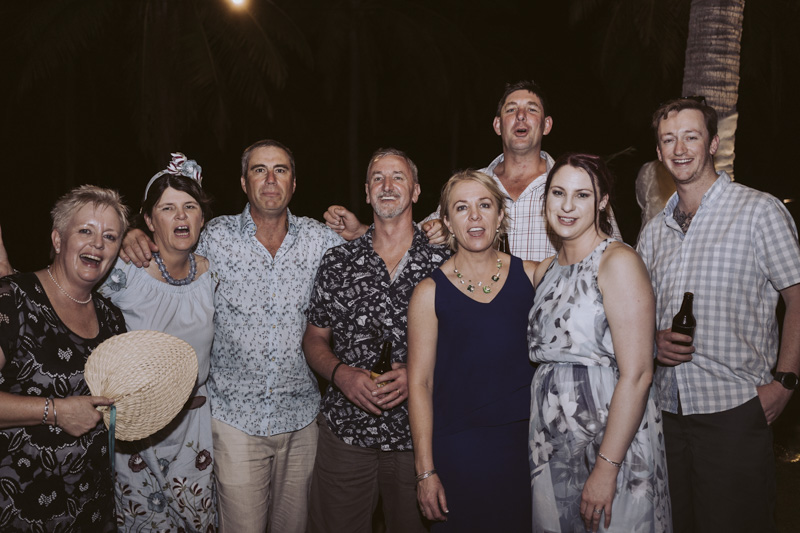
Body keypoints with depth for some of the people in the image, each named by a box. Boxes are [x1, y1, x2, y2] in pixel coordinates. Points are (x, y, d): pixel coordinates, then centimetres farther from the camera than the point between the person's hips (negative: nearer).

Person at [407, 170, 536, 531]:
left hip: (525, 442, 2)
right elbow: (419, 383, -4)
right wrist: (425, 470, -6)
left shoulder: (530, 275, 2)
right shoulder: (431, 291, -4)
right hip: (459, 450, -2)